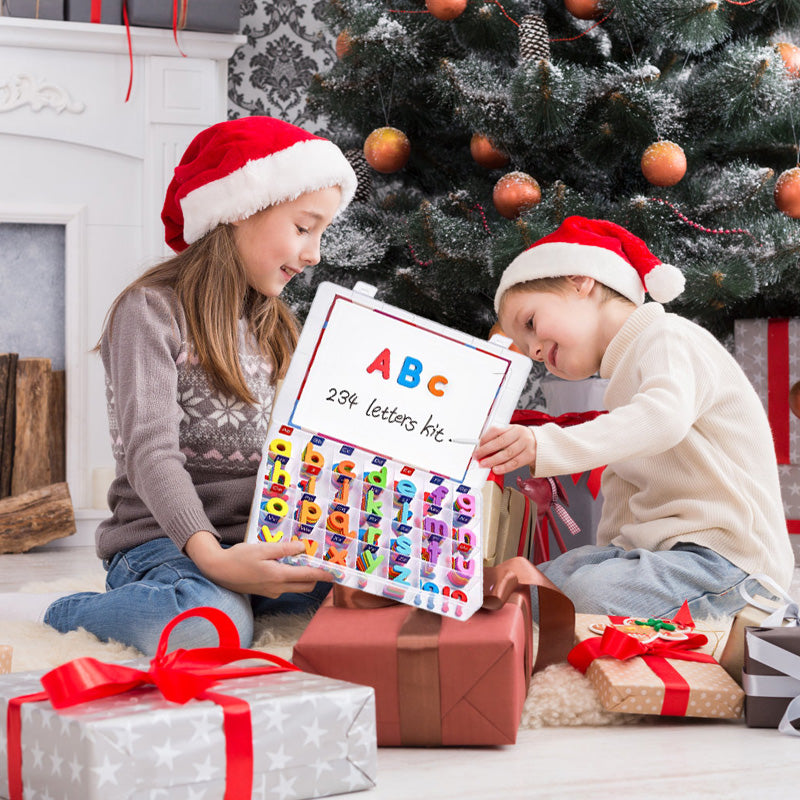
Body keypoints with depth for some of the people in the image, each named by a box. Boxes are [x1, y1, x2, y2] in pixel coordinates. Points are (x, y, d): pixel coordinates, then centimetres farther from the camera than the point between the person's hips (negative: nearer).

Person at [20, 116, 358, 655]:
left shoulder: (274, 328, 19)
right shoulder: (151, 310, -7)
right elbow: (151, 453, -18)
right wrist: (211, 557, -33)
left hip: (259, 540, 6)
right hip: (162, 540, -6)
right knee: (207, 628, -38)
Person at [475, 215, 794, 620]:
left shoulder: (668, 338, -10)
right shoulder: (627, 368, 23)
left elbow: (665, 418, -32)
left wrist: (545, 446, -42)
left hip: (727, 555, -9)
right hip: (660, 547, 9)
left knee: (590, 593, -32)